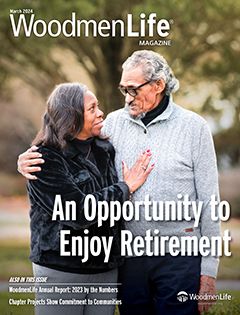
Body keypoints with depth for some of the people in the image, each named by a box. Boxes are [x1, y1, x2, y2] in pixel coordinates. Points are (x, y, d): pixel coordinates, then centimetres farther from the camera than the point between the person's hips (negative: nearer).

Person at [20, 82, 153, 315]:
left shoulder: (105, 151, 7)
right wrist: (125, 188, -10)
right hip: (61, 271, -5)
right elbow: (80, 212, -19)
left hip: (106, 269, 5)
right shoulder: (44, 160, -12)